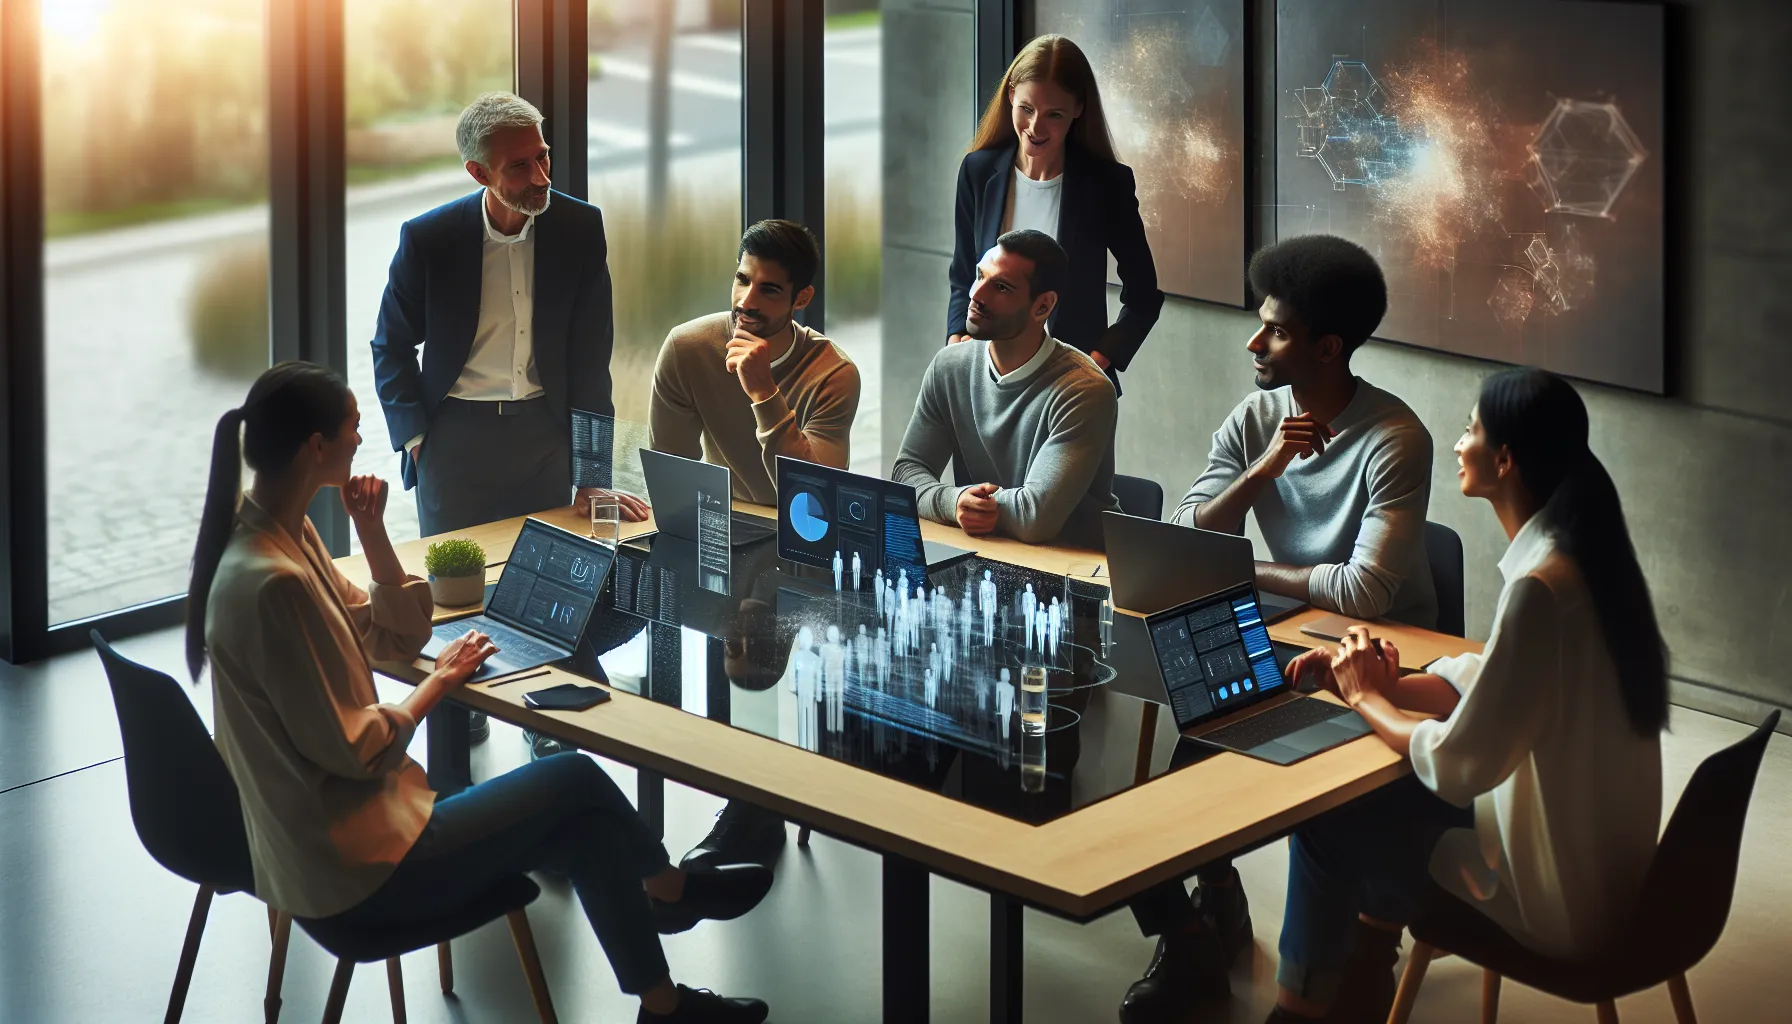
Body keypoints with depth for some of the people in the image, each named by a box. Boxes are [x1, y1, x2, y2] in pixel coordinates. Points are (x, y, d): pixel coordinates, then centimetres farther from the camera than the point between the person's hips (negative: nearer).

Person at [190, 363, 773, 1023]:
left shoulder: (282, 534, 3)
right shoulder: (272, 583, -28)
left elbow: (397, 634, 13)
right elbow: (352, 750, -23)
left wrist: (371, 530, -3)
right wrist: (439, 682, -7)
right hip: (353, 872, -10)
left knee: (587, 829, 12)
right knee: (578, 780, 4)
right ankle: (669, 889, 30)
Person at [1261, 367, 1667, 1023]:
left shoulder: (1539, 590, -29)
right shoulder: (1580, 551, 1)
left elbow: (1459, 767, -25)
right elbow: (1492, 681, 11)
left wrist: (1368, 700, -8)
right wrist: (1387, 686, -3)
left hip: (1562, 901, -8)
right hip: (1601, 861, 8)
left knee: (1329, 824, 5)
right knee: (1384, 798, 20)